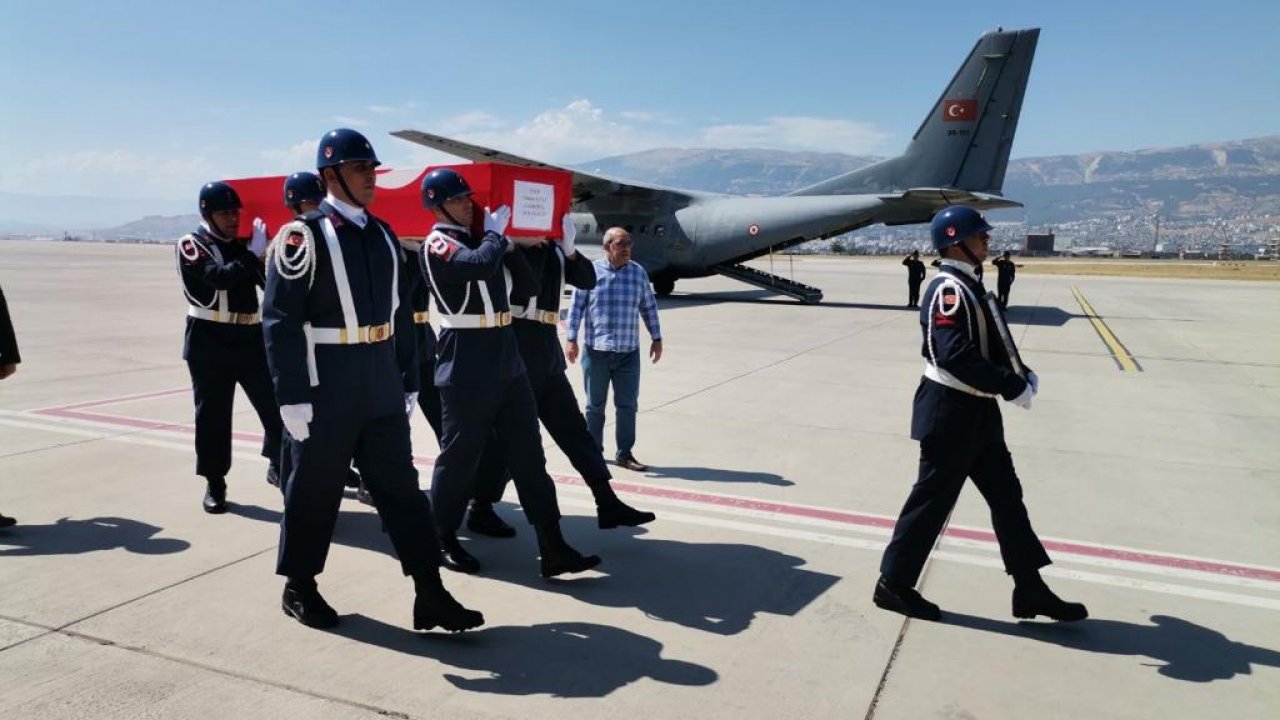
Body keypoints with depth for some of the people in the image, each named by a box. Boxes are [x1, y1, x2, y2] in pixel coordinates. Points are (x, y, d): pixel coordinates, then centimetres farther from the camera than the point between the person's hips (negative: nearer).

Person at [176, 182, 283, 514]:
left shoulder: (244, 244, 12)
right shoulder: (191, 245, -3)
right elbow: (220, 277, -21)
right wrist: (253, 253, -19)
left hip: (249, 337, 4)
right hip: (210, 342, -4)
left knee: (276, 402, 0)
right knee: (212, 412, 3)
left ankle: (278, 464, 17)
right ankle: (215, 483, 15)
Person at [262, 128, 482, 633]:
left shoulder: (383, 236, 12)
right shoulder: (303, 236, -8)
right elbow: (280, 320, -12)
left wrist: (409, 381, 13)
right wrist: (292, 396, -16)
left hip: (381, 390, 6)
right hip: (326, 390, -6)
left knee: (401, 487, 6)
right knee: (314, 490, 8)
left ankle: (430, 595, 12)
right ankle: (299, 589, 28)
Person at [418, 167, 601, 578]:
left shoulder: (484, 238, 16)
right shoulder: (437, 244, -7)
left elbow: (526, 285, 15)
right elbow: (481, 264, -28)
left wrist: (510, 244, 4)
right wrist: (496, 233, -9)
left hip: (507, 359, 7)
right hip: (467, 365, -7)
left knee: (529, 455, 5)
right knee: (459, 456, 4)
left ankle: (553, 549, 8)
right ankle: (444, 542, 24)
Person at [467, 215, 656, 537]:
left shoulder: (554, 249, 15)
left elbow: (588, 280, 4)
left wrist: (570, 249, -11)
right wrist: (537, 242, -15)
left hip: (547, 349, 8)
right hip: (518, 347, -8)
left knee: (573, 427, 7)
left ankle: (607, 502, 11)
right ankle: (480, 509, 13)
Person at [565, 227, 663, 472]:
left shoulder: (638, 273, 6)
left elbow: (649, 307, 12)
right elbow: (576, 306, 1)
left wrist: (657, 338, 10)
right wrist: (571, 339, -2)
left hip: (629, 353, 2)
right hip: (596, 351, -2)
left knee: (628, 405, 4)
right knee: (595, 405, 10)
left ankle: (625, 454, 16)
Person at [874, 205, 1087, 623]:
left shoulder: (969, 286, 13)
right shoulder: (949, 290, -19)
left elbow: (990, 346, 18)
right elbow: (955, 356, -29)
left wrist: (1021, 372, 2)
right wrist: (1013, 387, -23)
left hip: (977, 413, 10)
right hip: (950, 414, -10)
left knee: (1006, 496, 14)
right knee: (932, 500, 1)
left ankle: (1030, 589, 23)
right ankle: (894, 585, 15)